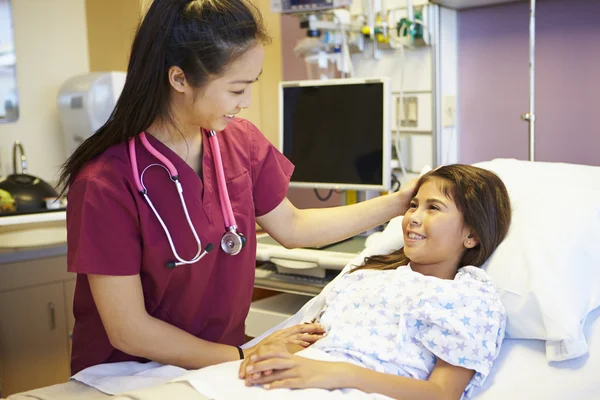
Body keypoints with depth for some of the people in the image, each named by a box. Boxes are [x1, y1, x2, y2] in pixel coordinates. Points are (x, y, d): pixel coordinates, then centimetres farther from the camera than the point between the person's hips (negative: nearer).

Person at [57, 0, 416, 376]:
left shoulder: (240, 140, -5)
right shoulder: (105, 183, -21)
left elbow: (292, 227, 9)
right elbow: (129, 332, -17)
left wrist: (397, 203, 6)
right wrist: (247, 357, -14)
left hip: (221, 365, 5)